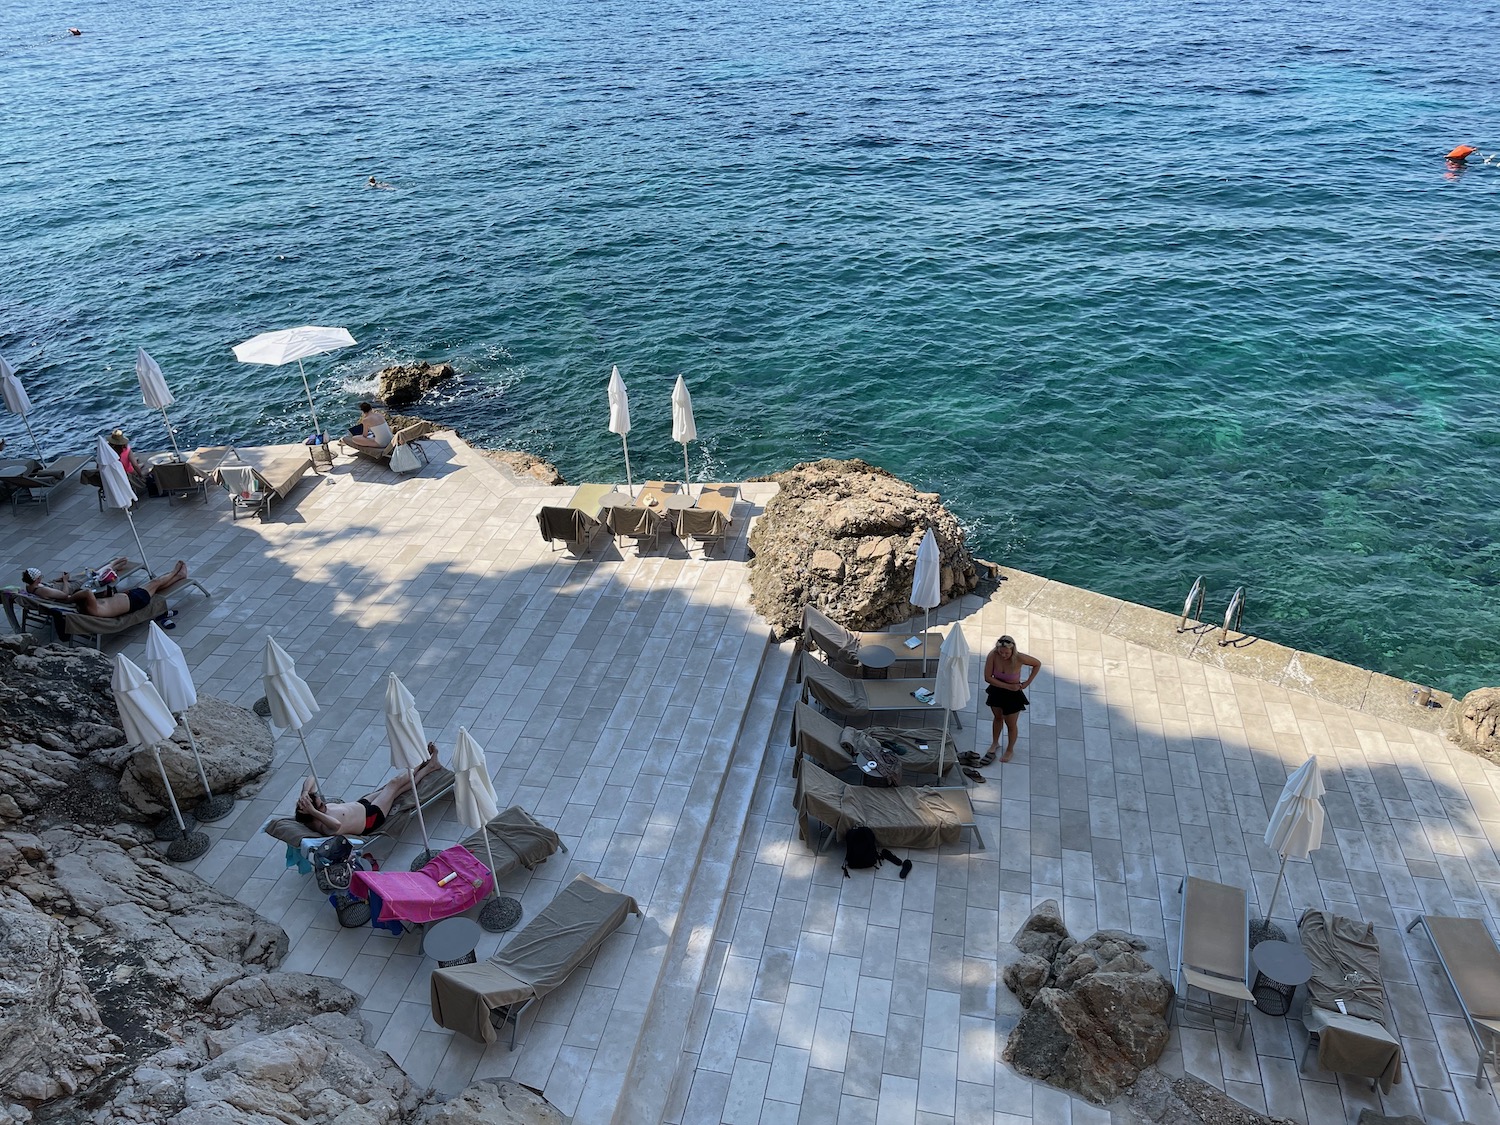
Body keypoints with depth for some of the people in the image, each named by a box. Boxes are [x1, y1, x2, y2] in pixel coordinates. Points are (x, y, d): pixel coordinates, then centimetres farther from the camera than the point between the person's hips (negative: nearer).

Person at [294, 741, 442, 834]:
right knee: (395, 783, 4)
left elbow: (310, 780, -11)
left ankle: (423, 761, 35)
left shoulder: (316, 805, -16)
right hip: (371, 817, -7)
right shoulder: (323, 826, -37)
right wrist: (312, 812, -60)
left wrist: (305, 793, -32)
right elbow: (337, 824, -62)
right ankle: (430, 765, 26)